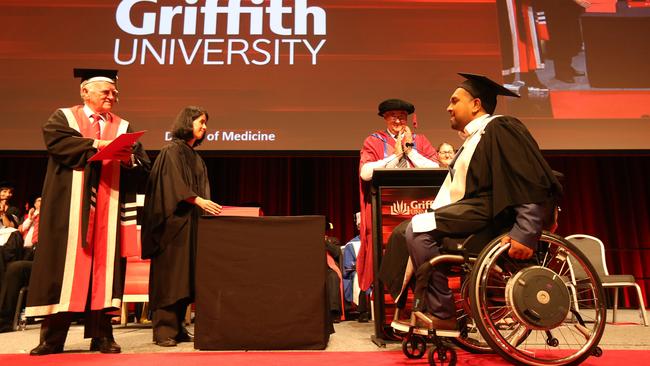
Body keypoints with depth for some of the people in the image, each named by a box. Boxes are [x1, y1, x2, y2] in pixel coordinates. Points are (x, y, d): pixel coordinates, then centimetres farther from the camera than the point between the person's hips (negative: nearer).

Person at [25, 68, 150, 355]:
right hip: (70, 210, -1)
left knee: (103, 266, 1)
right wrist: (95, 144, -18)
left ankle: (102, 335, 8)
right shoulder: (63, 117, 10)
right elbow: (55, 141, -12)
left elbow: (143, 164, 4)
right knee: (64, 268, 0)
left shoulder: (123, 126, 15)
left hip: (108, 210, 2)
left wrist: (128, 158, -16)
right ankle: (52, 339, 10)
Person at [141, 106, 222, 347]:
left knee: (185, 277, 7)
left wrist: (207, 206, 6)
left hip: (191, 223, 8)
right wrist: (199, 201, -25)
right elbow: (175, 184, -17)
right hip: (174, 221, -8)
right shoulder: (172, 150, -5)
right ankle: (164, 330, -1)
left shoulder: (196, 157, 19)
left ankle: (177, 327, 14)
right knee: (169, 275, -6)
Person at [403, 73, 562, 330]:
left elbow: (532, 182, -19)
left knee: (418, 229, -23)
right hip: (470, 209, 10)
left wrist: (525, 233, -28)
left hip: (487, 211, -10)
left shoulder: (499, 128, -9)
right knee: (406, 230, 5)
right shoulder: (473, 139, 22)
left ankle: (442, 314, -14)